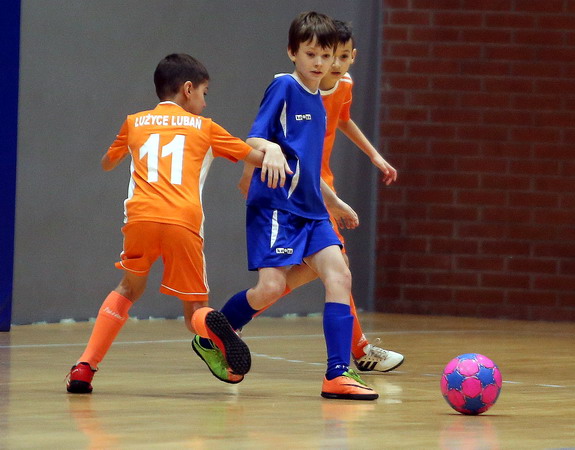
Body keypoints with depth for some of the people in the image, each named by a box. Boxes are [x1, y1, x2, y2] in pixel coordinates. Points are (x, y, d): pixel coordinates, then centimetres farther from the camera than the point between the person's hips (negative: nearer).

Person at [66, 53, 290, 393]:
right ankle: (212, 327, -27)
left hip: (141, 216, 1)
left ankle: (85, 368, 11)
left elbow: (107, 164, 45)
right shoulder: (204, 127, 21)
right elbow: (257, 156, 18)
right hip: (184, 222, -1)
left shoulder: (135, 123, 24)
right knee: (195, 310, 11)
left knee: (129, 289, 26)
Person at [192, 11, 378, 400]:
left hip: (311, 209, 7)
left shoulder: (317, 101, 16)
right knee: (271, 287, -14)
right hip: (276, 206, -7)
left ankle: (338, 375, -11)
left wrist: (334, 202, 35)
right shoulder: (284, 87, -6)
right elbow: (255, 140, -13)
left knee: (339, 275, -9)